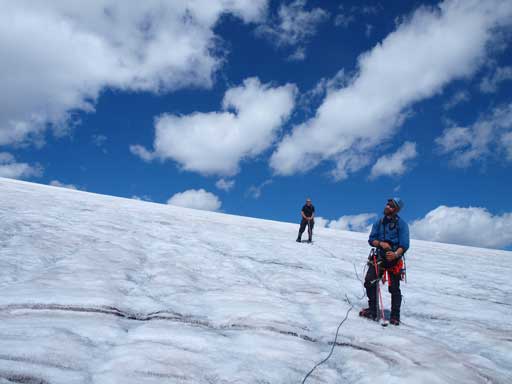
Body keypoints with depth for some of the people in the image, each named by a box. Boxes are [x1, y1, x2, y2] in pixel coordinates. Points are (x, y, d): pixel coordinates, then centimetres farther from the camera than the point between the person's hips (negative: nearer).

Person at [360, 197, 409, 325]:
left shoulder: (401, 224, -6)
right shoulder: (379, 222, 9)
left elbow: (404, 245, -12)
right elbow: (371, 240, 7)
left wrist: (396, 254, -30)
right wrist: (380, 243, -14)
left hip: (394, 259, -4)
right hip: (379, 257, 4)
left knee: (394, 288, -1)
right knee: (369, 282, -6)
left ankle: (395, 316, 13)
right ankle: (372, 310, 9)